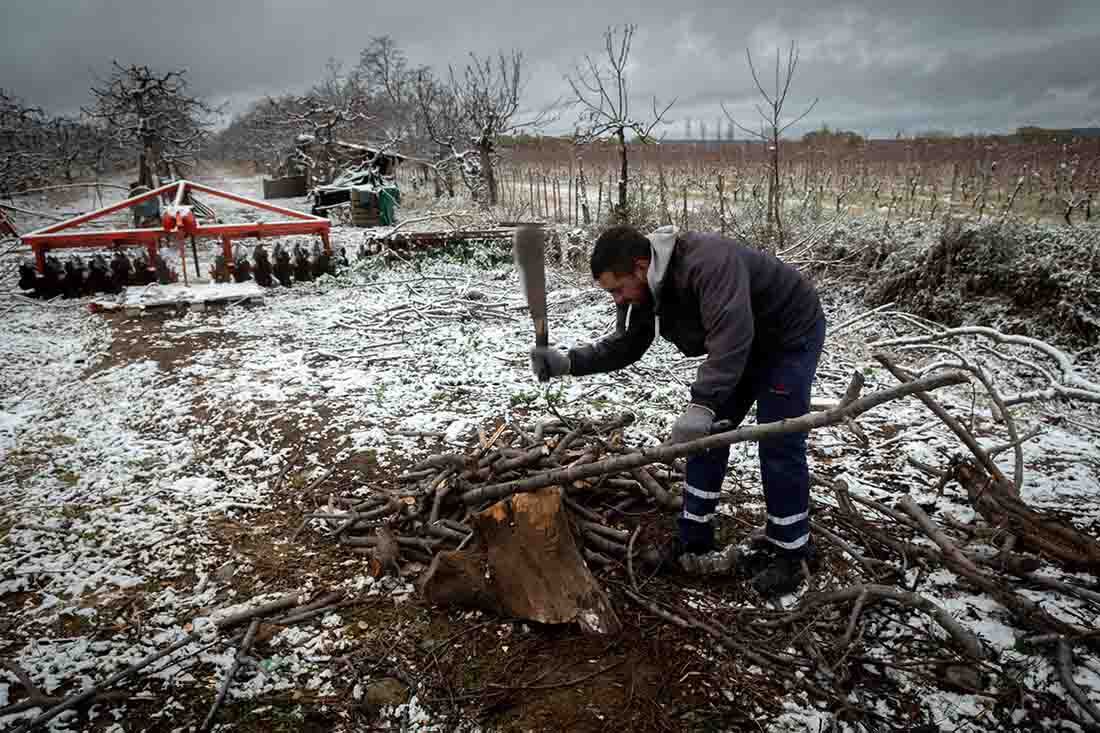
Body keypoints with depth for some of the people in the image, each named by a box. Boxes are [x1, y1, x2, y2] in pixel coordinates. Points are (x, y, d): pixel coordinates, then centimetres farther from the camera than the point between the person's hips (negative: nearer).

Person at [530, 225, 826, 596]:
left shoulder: (708, 263, -38)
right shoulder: (645, 287, -10)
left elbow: (730, 338, -47)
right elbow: (623, 345, -4)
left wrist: (702, 405, -55)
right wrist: (568, 361, -17)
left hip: (791, 333, -8)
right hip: (741, 343, 8)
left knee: (778, 445, -10)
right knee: (705, 435, 3)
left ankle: (791, 551, 8)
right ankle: (693, 542, 12)